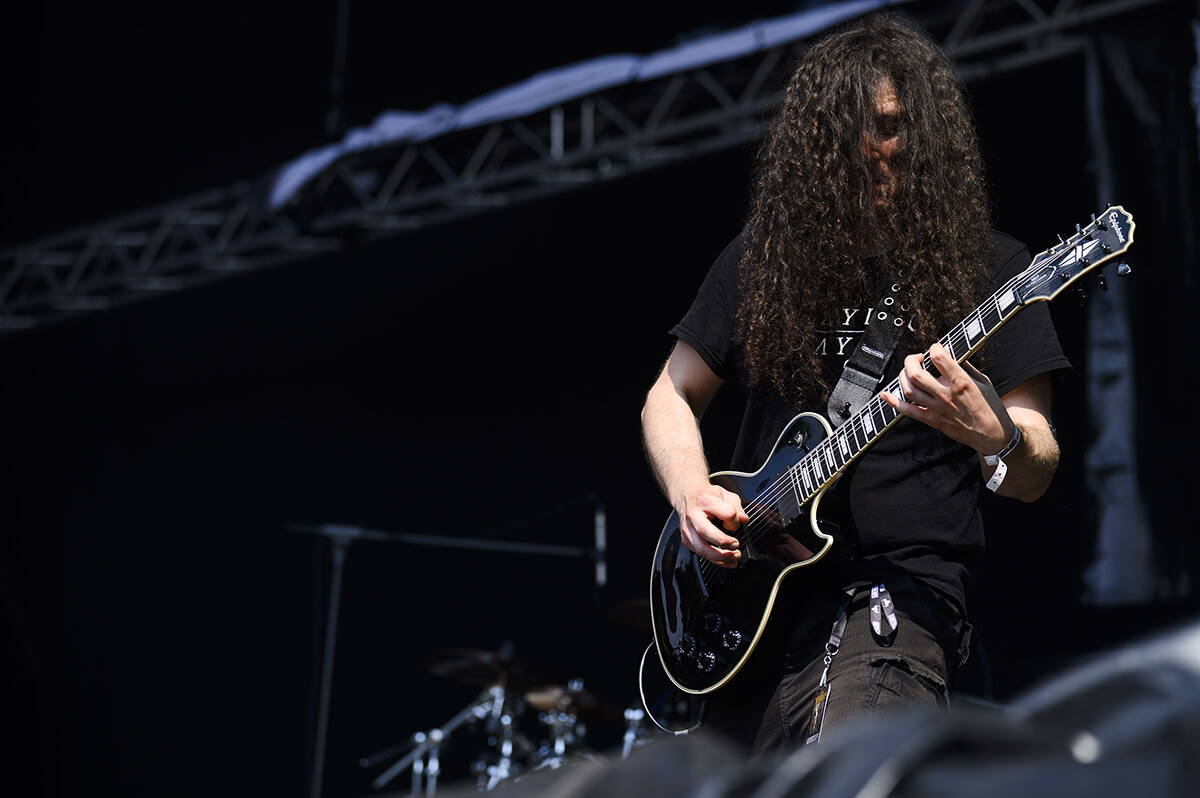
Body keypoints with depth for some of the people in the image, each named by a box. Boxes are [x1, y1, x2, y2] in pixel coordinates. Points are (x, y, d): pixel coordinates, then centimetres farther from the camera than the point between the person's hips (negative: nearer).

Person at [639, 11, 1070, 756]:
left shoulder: (989, 267, 2)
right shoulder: (764, 258, 10)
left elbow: (1035, 475, 0)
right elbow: (671, 396, 20)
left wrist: (990, 436, -24)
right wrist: (692, 493, 0)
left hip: (900, 591, -5)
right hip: (750, 590, 5)